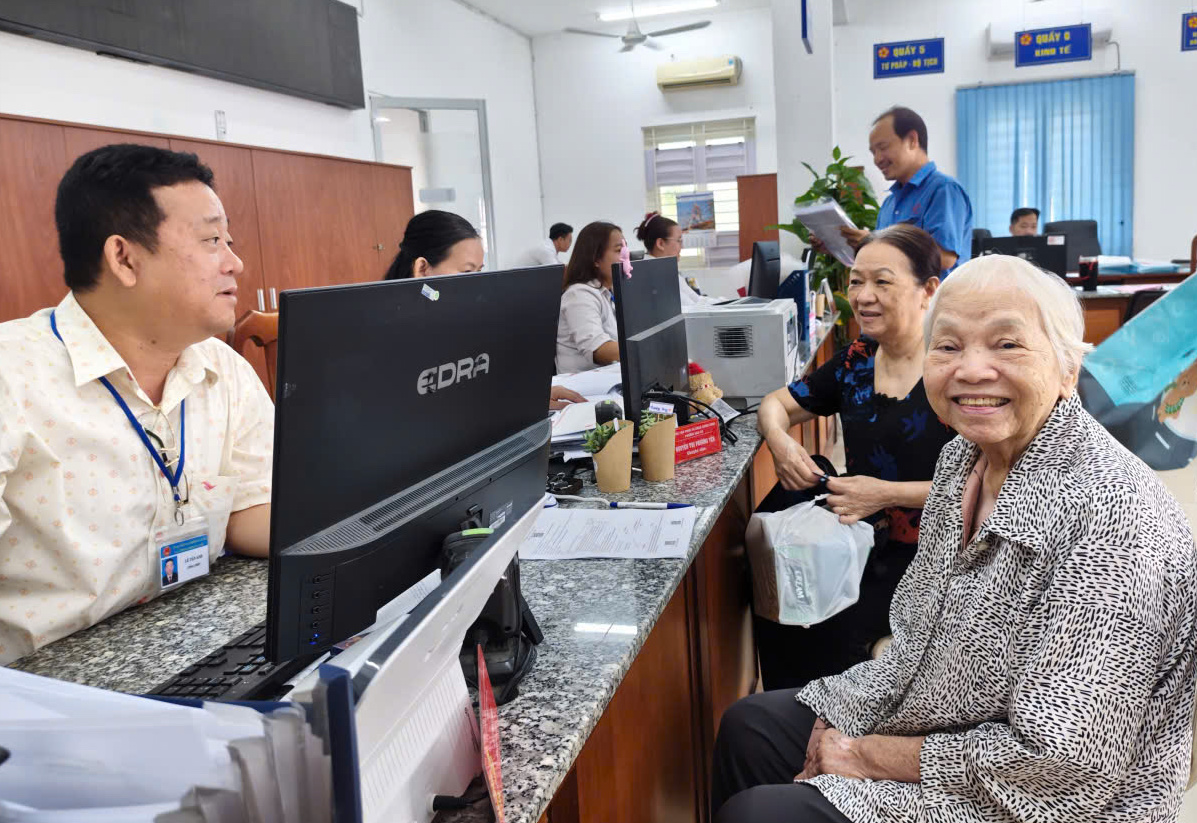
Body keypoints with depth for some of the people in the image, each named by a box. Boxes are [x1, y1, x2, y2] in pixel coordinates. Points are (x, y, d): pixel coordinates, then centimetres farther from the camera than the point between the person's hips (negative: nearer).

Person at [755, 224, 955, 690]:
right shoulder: (856, 360, 7)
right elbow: (776, 405, 16)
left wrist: (888, 493, -22)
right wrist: (779, 439, -7)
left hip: (931, 552, -5)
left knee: (835, 628, -25)